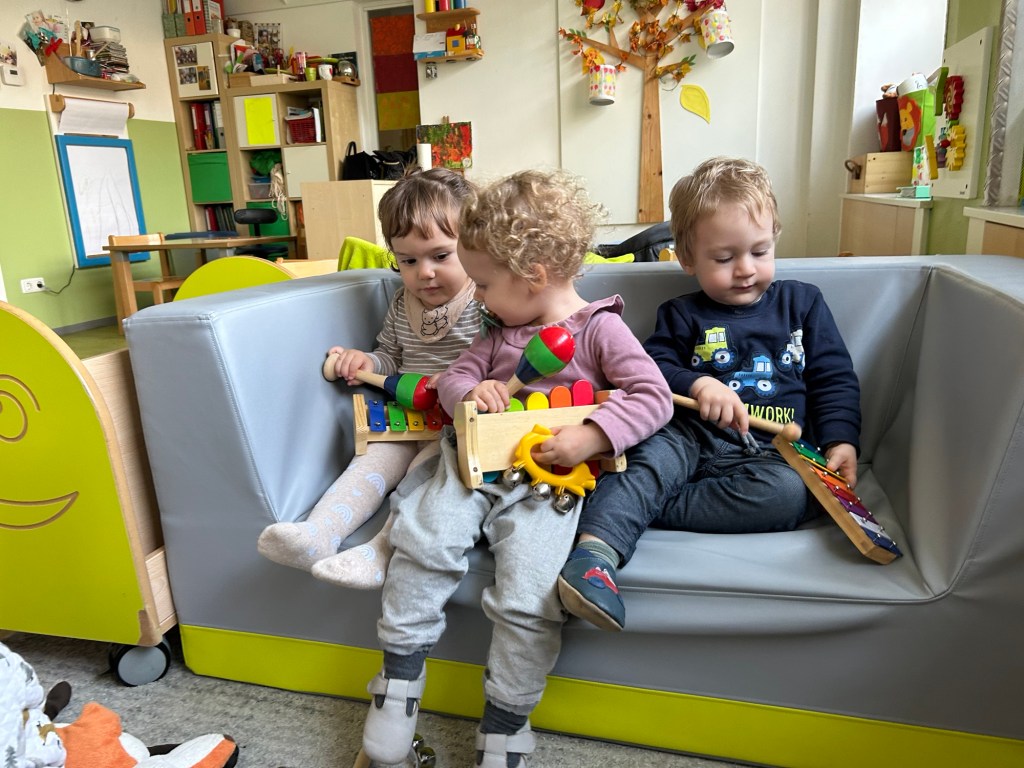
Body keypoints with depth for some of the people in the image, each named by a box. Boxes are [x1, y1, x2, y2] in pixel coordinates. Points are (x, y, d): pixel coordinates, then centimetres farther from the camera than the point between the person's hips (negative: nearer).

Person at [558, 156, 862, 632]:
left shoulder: (802, 303, 16)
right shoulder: (681, 316, 15)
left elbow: (835, 379, 14)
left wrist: (840, 440, -3)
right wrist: (697, 384, -15)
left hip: (773, 451, 1)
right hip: (692, 437, 0)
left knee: (790, 493, -33)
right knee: (652, 459, -33)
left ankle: (641, 510, -32)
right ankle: (596, 549, -51)